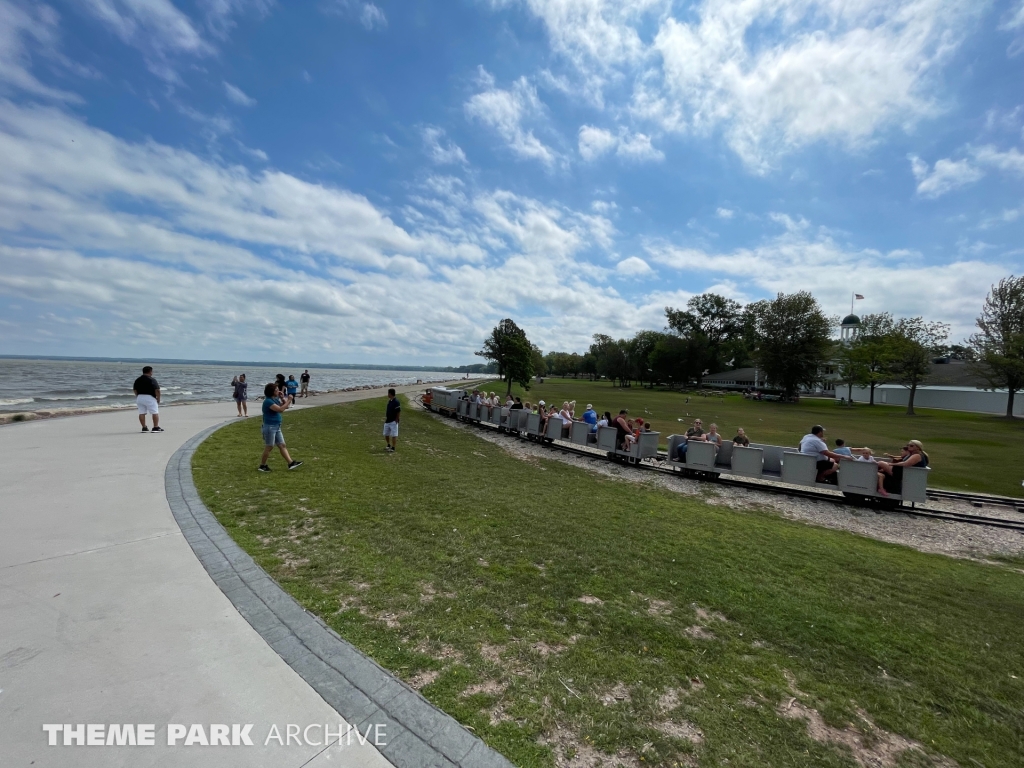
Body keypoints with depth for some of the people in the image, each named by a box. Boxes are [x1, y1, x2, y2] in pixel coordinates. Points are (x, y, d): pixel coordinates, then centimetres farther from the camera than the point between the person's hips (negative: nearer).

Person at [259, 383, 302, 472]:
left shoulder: (275, 399, 8)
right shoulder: (268, 401, -18)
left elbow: (284, 407, 18)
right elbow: (280, 409, -27)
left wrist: (282, 398, 4)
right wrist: (288, 400, -21)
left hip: (277, 427, 9)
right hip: (270, 427, -9)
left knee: (282, 445, 7)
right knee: (269, 447, 2)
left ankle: (291, 463, 6)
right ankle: (262, 466, 16)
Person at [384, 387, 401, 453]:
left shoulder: (396, 402, -18)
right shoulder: (389, 401, 10)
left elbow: (399, 412, -18)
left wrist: (396, 420, -16)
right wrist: (386, 417, 13)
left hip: (393, 422, -9)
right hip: (387, 421, 9)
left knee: (394, 435, -1)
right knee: (386, 434, 16)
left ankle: (393, 448, 8)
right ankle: (388, 445, 35)